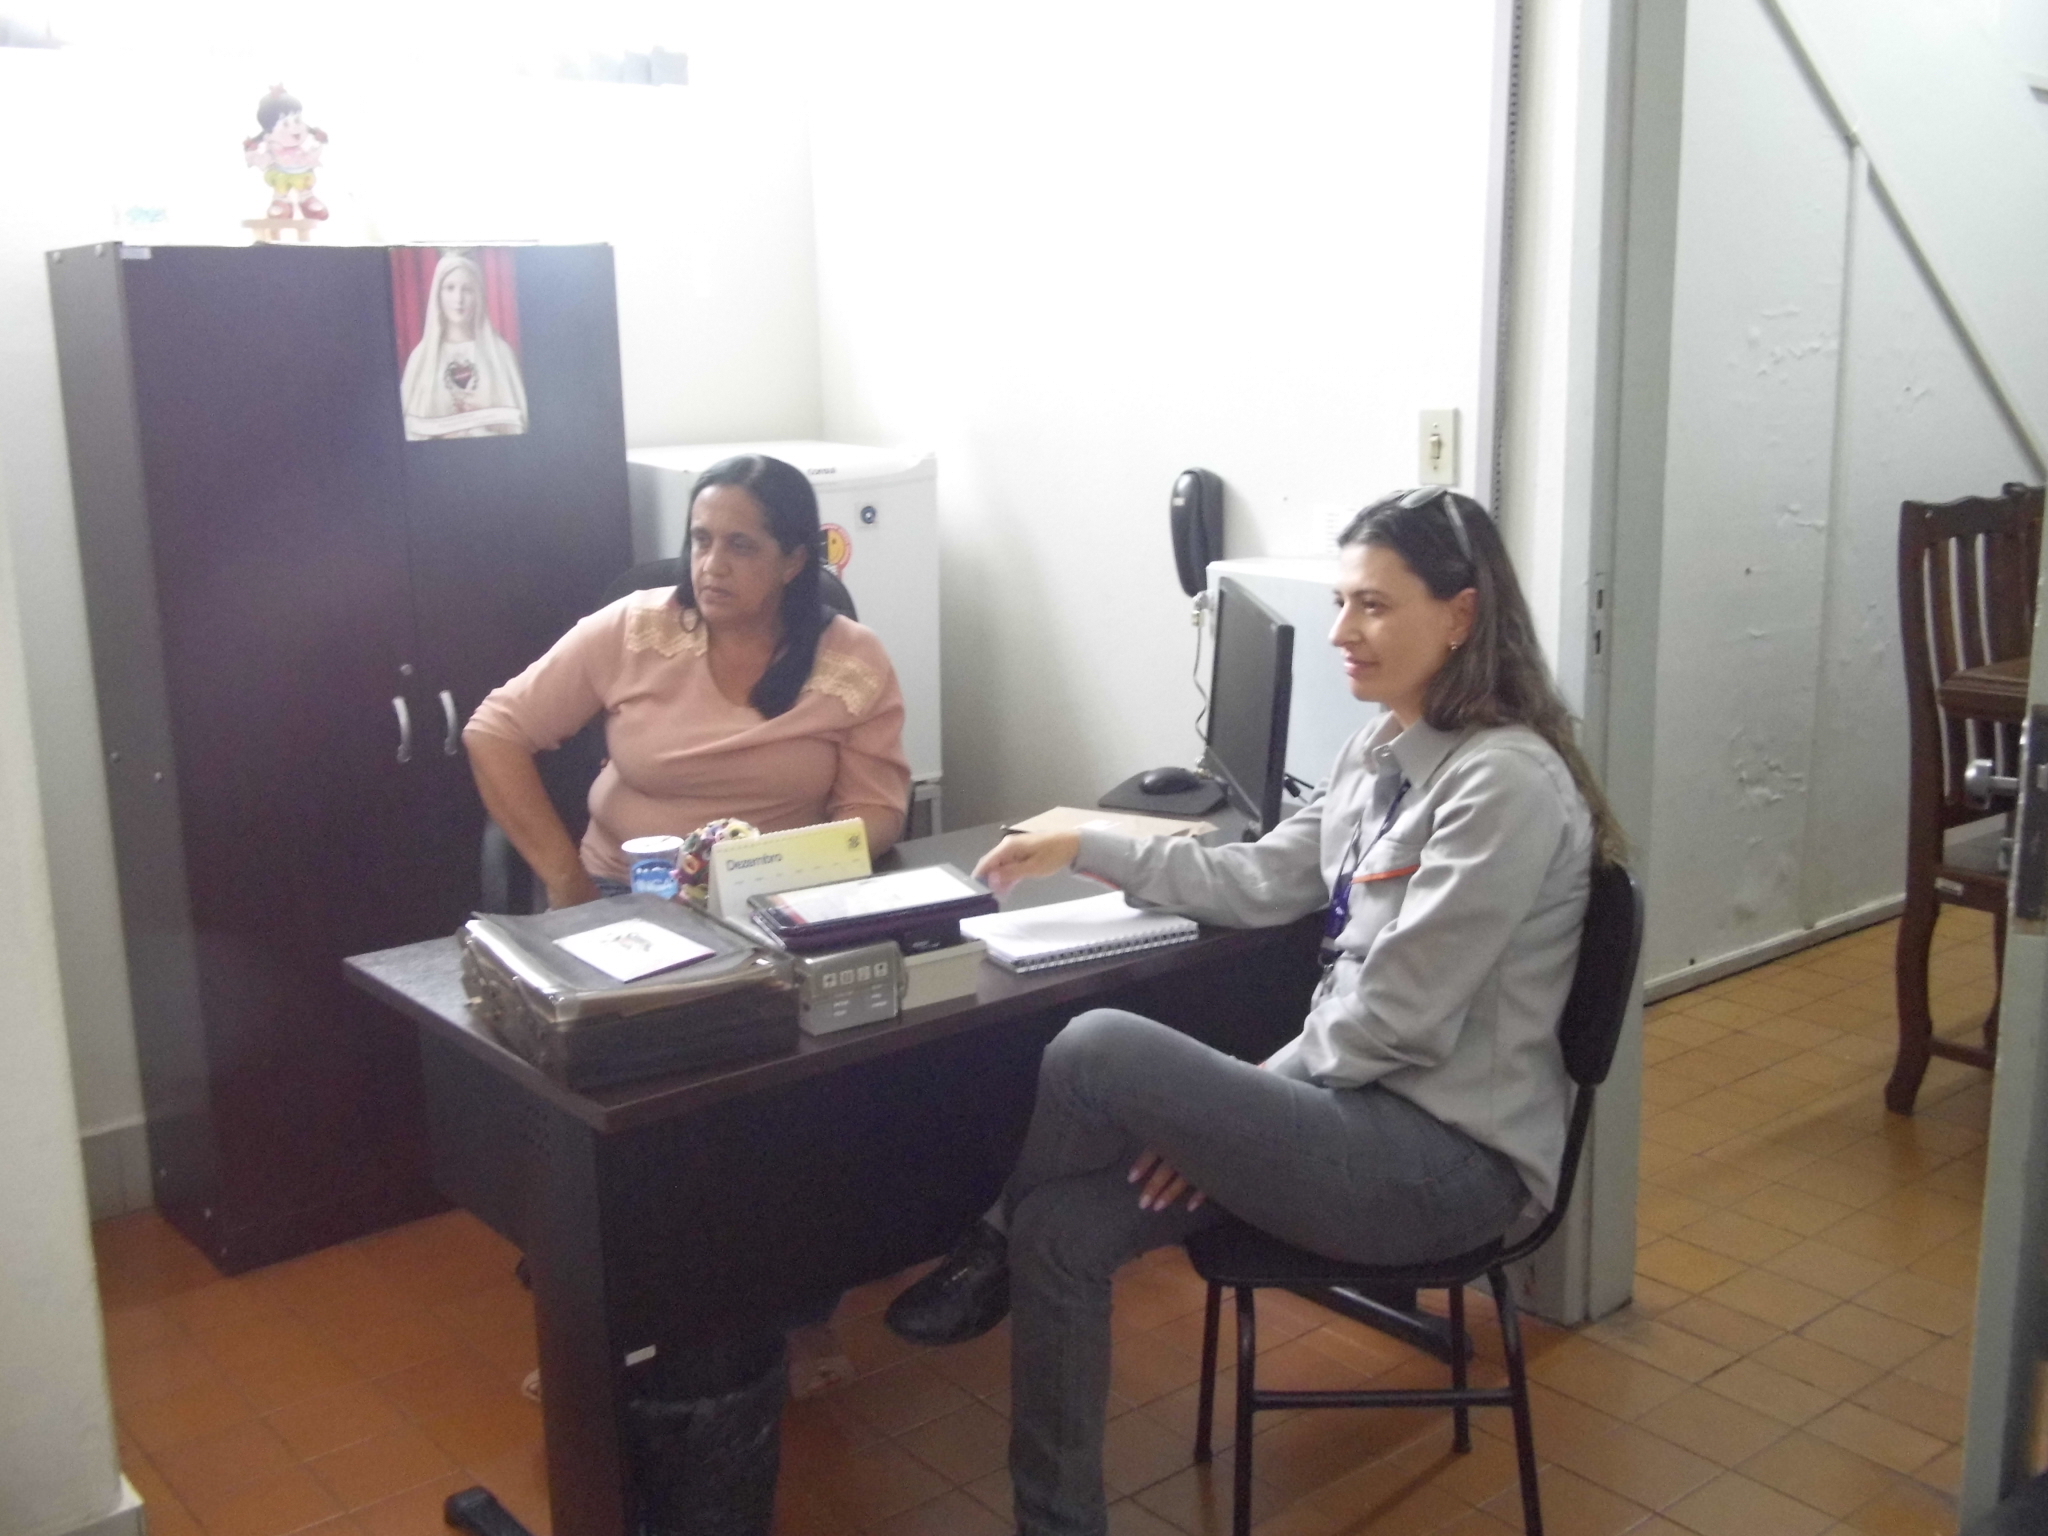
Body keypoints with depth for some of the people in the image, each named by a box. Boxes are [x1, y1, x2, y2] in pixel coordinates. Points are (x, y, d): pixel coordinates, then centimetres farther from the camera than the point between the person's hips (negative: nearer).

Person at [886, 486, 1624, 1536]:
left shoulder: (1505, 782, -18)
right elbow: (1263, 881, 19)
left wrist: (1237, 1105, -12)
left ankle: (995, 1255, 9)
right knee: (1063, 1228, -8)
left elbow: (1395, 1017, -20)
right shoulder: (1383, 748, 10)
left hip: (1447, 1157, -9)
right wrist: (1086, 849, 16)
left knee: (1098, 1052, -22)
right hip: (1363, 1102, 9)